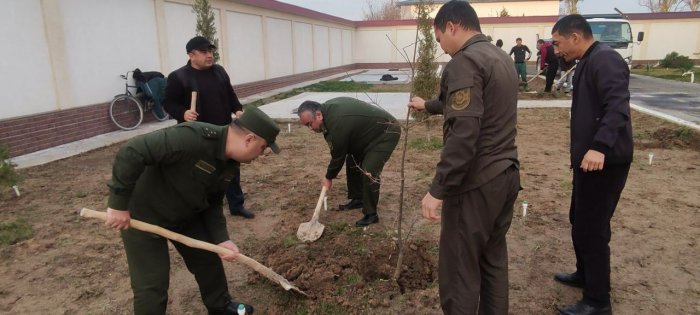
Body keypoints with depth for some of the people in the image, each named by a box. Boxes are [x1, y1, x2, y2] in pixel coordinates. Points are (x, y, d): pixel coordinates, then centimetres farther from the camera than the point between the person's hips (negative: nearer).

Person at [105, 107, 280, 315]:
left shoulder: (230, 164, -6)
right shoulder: (192, 138, -36)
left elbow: (212, 203, 3)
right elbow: (131, 153, -37)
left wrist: (221, 238, -9)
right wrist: (118, 204, -31)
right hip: (143, 216, -8)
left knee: (208, 259, 17)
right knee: (152, 284, -3)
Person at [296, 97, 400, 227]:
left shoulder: (337, 124, -32)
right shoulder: (328, 107, -4)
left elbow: (338, 156, -17)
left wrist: (328, 177, -1)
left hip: (386, 132, -10)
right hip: (370, 131, 10)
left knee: (369, 172, -18)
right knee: (352, 161, 13)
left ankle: (371, 215, -4)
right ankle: (357, 199, 26)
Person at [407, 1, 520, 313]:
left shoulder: (465, 61, -15)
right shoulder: (501, 58, 15)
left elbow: (463, 133, -25)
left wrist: (438, 189, -21)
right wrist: (427, 105, 44)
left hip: (476, 183, -9)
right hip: (506, 175, 10)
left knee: (459, 269, 3)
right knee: (494, 260, 20)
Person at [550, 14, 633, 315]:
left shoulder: (605, 59, -15)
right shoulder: (587, 63, 17)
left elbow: (617, 107, -29)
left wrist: (600, 147, -40)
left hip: (604, 161, -10)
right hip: (589, 159, 11)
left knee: (592, 229, -3)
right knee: (580, 221, 21)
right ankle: (585, 275, 39)